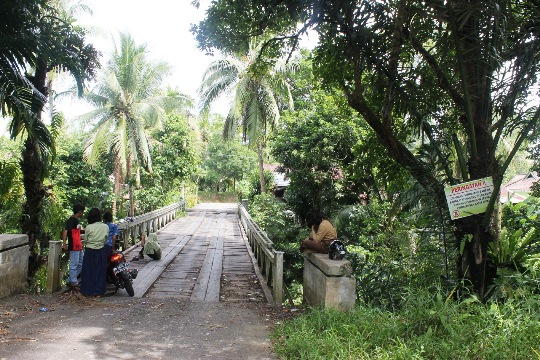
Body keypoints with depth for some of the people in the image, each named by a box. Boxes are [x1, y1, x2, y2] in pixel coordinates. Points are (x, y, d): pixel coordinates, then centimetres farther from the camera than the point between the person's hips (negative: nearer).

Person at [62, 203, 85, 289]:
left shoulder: (76, 220, 15)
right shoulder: (71, 220, -13)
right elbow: (65, 231, -22)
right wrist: (64, 244, -29)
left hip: (79, 247, 10)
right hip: (73, 247, -10)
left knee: (81, 263, 14)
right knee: (74, 264, -2)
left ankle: (70, 280, 21)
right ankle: (74, 283, 6)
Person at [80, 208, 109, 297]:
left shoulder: (88, 227, -12)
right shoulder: (105, 227, -6)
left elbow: (85, 240, 0)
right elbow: (105, 240, 4)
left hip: (89, 251, -2)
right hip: (100, 252, 2)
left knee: (88, 271, 10)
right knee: (99, 271, 10)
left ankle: (88, 291, 16)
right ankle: (98, 292, 14)